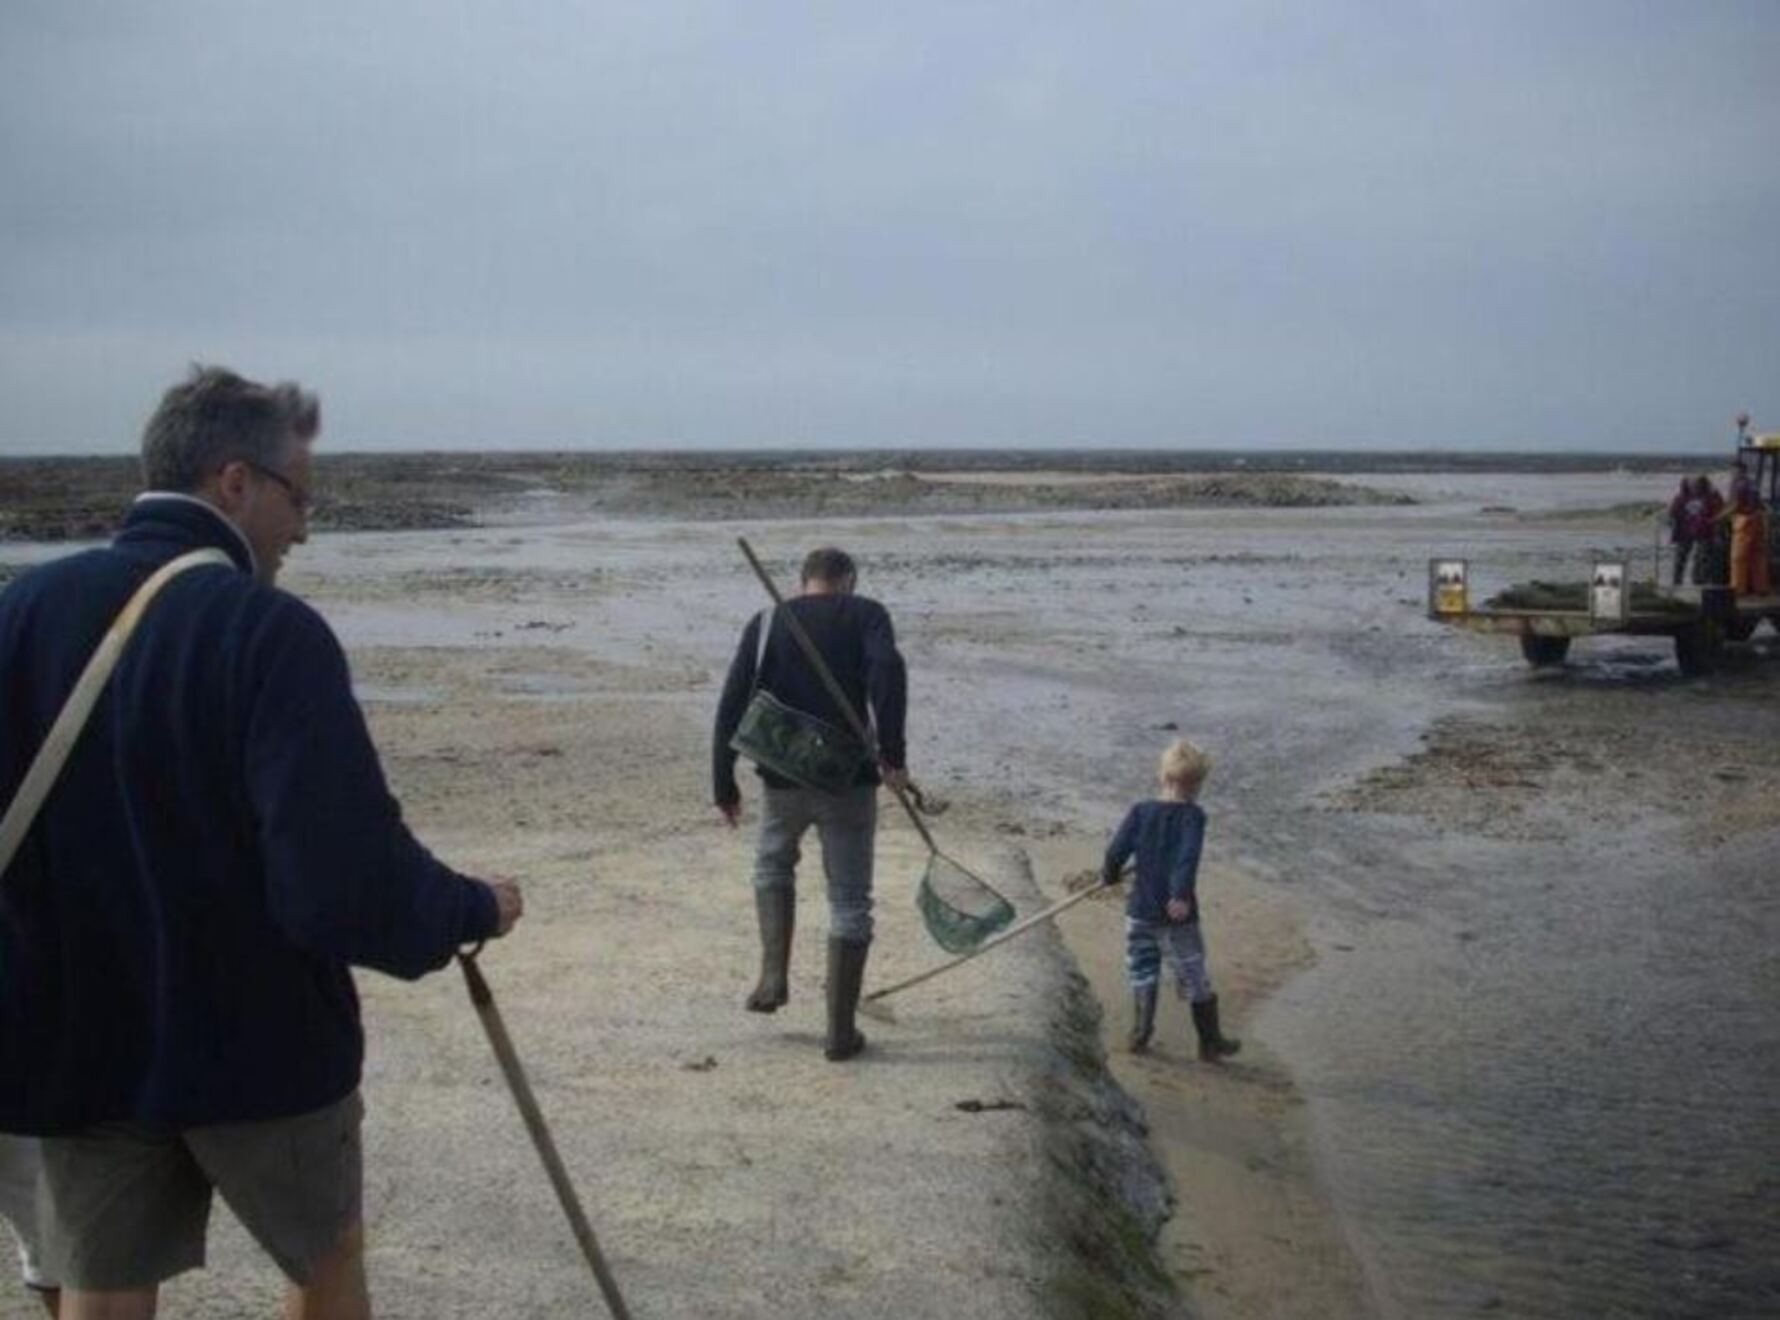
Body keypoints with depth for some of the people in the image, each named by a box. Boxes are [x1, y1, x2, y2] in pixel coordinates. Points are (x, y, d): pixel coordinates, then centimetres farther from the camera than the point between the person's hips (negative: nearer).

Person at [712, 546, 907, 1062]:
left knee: (773, 866, 30)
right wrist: (891, 753, -19)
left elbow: (731, 706, 2)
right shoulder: (865, 614, 1)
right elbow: (888, 669, -20)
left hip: (783, 778, 2)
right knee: (850, 902, 8)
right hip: (849, 779, -2)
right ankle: (841, 1031, 9)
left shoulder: (766, 624, 7)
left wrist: (724, 785, 9)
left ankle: (774, 975, 15)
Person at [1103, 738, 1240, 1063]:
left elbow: (1116, 851, -4)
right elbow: (1188, 857, -25)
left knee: (1142, 975, 20)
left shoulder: (1139, 812, -2)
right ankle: (1210, 1044, 19)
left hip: (1140, 911, 3)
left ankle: (1140, 1034, 26)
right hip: (1178, 917, -3)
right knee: (1196, 981, 10)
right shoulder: (1192, 816, -10)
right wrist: (1182, 894, -32)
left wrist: (1110, 875, 15)